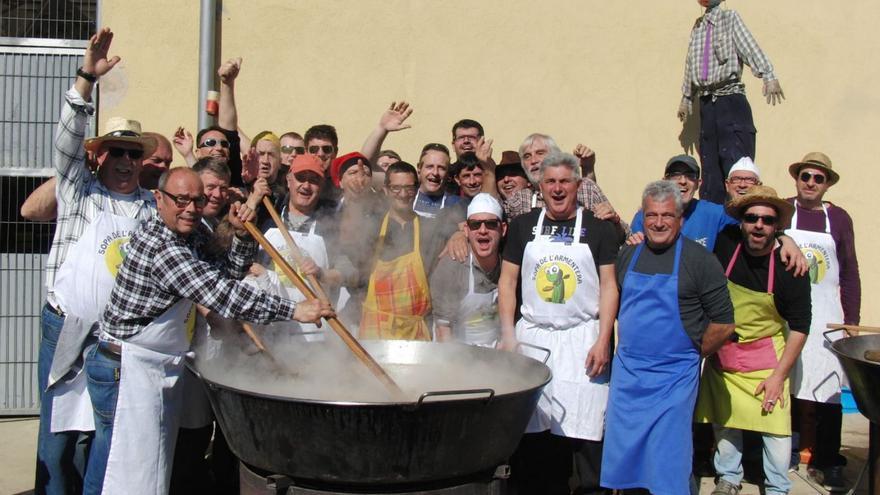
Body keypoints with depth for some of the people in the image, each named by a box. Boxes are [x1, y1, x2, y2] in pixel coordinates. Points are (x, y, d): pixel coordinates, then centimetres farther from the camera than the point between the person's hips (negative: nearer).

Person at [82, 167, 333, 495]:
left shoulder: (193, 236, 8)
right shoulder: (158, 245, -23)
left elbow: (228, 271, 16)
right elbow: (218, 292, -30)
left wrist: (243, 236, -3)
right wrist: (294, 311, -30)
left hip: (159, 366, 10)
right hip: (125, 366, -10)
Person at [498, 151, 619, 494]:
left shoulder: (598, 229, 4)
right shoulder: (523, 226, 8)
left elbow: (608, 286, 1)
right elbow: (507, 282, 9)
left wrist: (603, 341, -7)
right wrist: (508, 334, 0)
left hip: (582, 339, -2)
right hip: (532, 337, 2)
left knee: (584, 433, -4)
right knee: (530, 433, 2)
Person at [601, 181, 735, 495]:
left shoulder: (700, 260, -7)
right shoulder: (628, 255, 7)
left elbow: (723, 324, -5)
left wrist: (692, 354, 1)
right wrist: (626, 346, 11)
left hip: (674, 377, -4)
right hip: (626, 372, 5)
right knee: (622, 460, 11)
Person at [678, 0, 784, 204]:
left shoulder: (731, 18, -1)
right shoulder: (697, 27, 15)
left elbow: (750, 48, -16)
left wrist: (769, 76, -30)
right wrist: (686, 97, 30)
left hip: (731, 101, -5)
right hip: (706, 104, 5)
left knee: (736, 166, -11)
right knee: (710, 167, 7)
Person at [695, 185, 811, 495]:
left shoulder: (790, 270, -16)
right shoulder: (725, 243, -13)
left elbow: (799, 327, -9)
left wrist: (779, 376, -12)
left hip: (765, 357, -2)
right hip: (721, 353, 2)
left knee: (775, 425, -3)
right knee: (723, 419, 13)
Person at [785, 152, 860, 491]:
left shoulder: (838, 218, 7)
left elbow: (849, 273, 9)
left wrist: (852, 320, 6)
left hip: (826, 316, 1)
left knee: (828, 388, -1)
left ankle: (826, 463, 9)